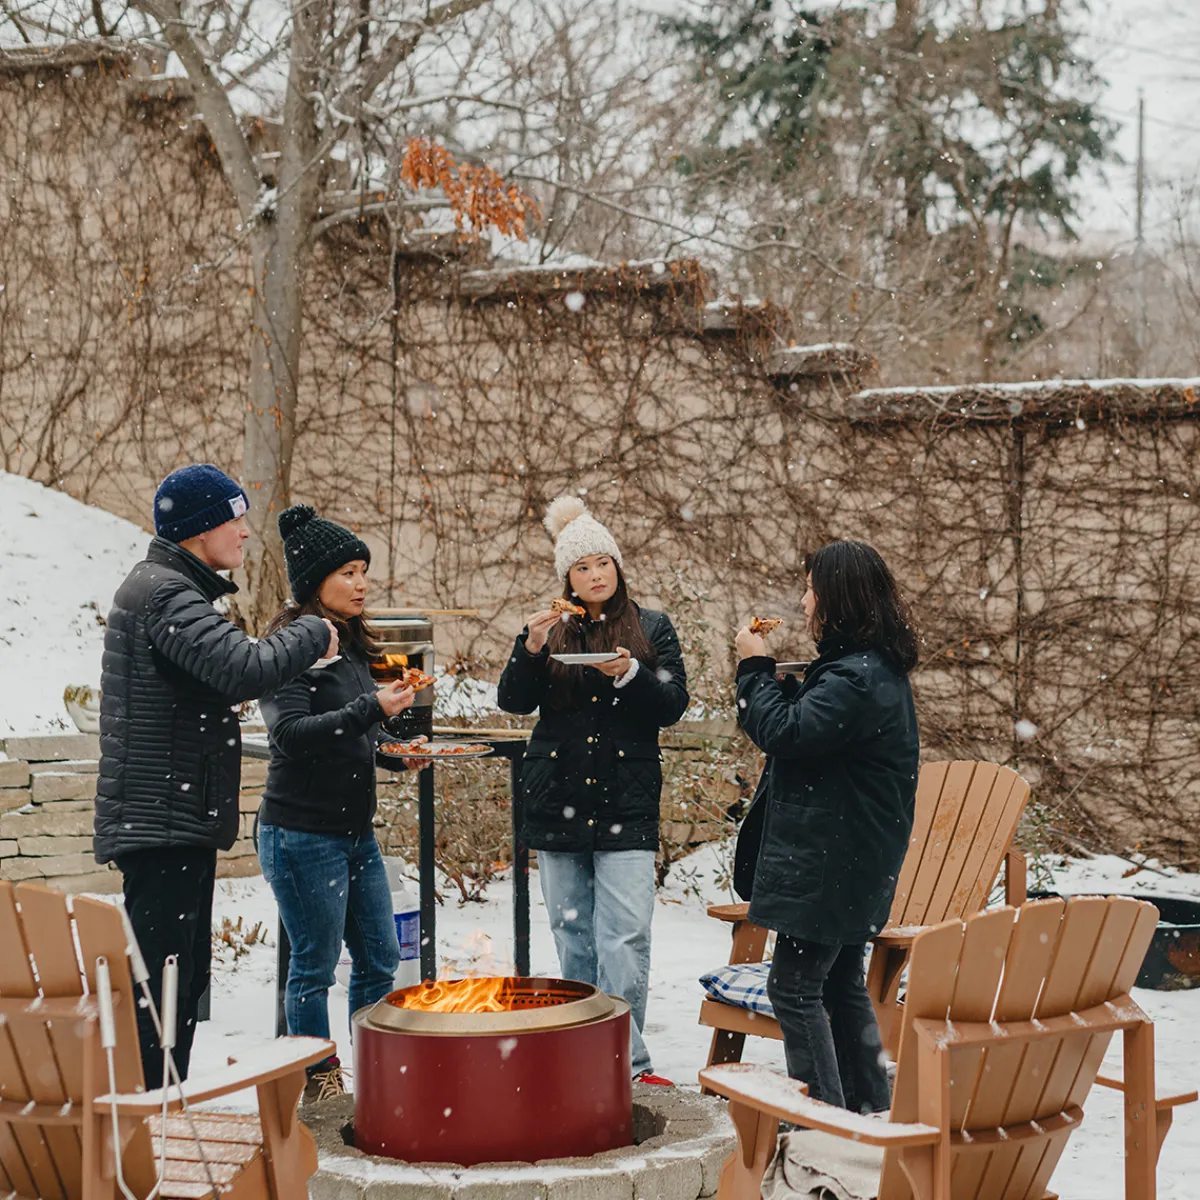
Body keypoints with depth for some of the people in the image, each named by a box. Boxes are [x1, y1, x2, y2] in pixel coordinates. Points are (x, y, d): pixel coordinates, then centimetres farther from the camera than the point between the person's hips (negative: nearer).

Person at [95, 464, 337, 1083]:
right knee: (160, 982, -10)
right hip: (161, 824, -11)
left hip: (180, 821, 11)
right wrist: (313, 635, -11)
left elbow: (220, 678, 22)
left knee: (184, 977, 16)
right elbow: (245, 669, -27)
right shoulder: (165, 594, -15)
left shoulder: (169, 589, 20)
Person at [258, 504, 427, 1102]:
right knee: (315, 965, 1)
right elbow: (291, 734, -22)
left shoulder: (351, 644, 13)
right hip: (303, 833, -9)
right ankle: (320, 1083, 13)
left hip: (356, 830, 9)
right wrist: (372, 708, -27)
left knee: (379, 958, 12)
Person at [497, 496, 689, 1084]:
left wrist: (630, 675, -17)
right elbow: (514, 700, 0)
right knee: (573, 935, 7)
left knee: (625, 939, -11)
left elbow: (674, 704, 1)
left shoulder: (652, 628, 9)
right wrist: (530, 649, -18)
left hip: (627, 804, -2)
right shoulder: (549, 630, 11)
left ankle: (622, 1056, -9)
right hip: (558, 803, 2)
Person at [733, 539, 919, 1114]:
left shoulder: (856, 678, -22)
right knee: (840, 983, 18)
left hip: (829, 863, -11)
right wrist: (767, 673, 5)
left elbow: (784, 731, -23)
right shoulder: (875, 666, 12)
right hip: (850, 860, 11)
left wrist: (755, 666, -11)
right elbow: (807, 718, 18)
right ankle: (869, 1105, 25)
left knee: (795, 986, -5)